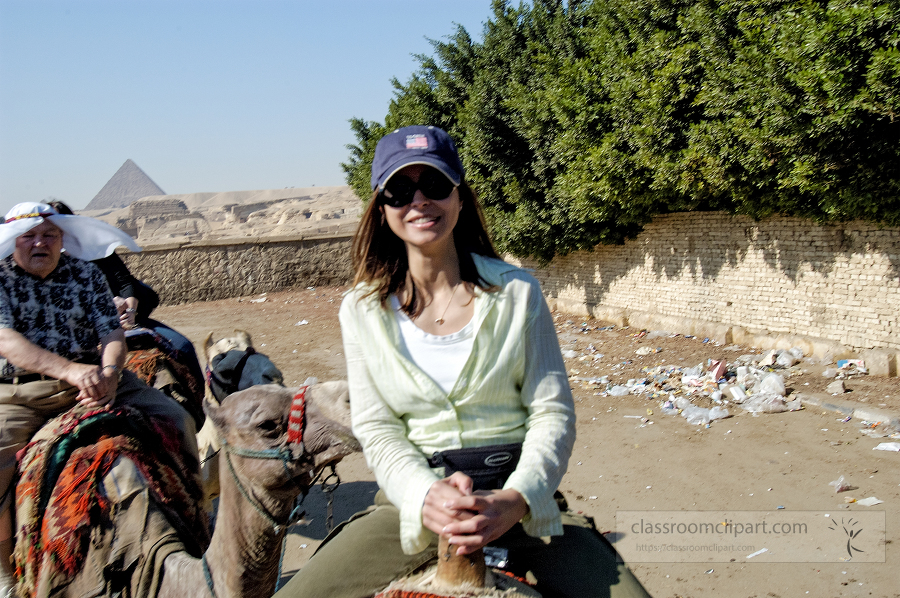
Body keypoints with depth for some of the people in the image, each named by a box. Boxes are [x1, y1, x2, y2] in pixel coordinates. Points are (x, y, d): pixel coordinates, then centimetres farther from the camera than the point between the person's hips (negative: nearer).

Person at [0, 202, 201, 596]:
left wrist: (109, 371, -22)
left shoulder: (86, 273, 9)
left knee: (178, 419, -10)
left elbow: (111, 333, 2)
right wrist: (70, 370, -32)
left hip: (92, 378, 3)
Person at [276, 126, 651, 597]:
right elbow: (376, 428, -1)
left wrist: (515, 500, -19)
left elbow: (553, 413, -2)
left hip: (520, 498, 0)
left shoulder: (518, 292, 0)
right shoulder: (362, 311, 3)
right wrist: (427, 496, -20)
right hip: (412, 499, 1)